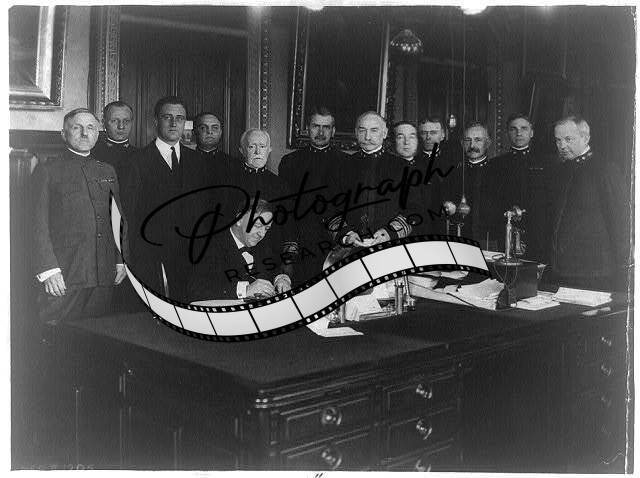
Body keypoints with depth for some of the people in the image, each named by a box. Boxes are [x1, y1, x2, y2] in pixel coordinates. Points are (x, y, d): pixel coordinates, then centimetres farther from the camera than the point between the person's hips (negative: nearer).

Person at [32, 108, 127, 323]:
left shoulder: (107, 171, 18)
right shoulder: (47, 171, 4)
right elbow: (39, 225, -2)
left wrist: (121, 260, 8)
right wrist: (48, 270, -11)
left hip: (104, 275, 4)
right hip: (63, 277, -4)